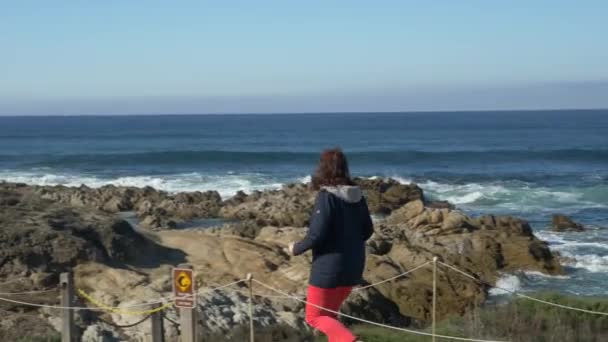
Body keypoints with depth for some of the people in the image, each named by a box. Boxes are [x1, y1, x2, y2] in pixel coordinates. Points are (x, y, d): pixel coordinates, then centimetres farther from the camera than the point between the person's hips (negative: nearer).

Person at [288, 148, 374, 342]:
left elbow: (317, 235, -21)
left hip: (329, 267, -7)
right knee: (330, 312, 23)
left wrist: (297, 248, -3)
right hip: (353, 265, 7)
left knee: (315, 317, 6)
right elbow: (367, 230, 10)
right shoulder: (357, 195, 3)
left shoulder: (326, 196, -18)